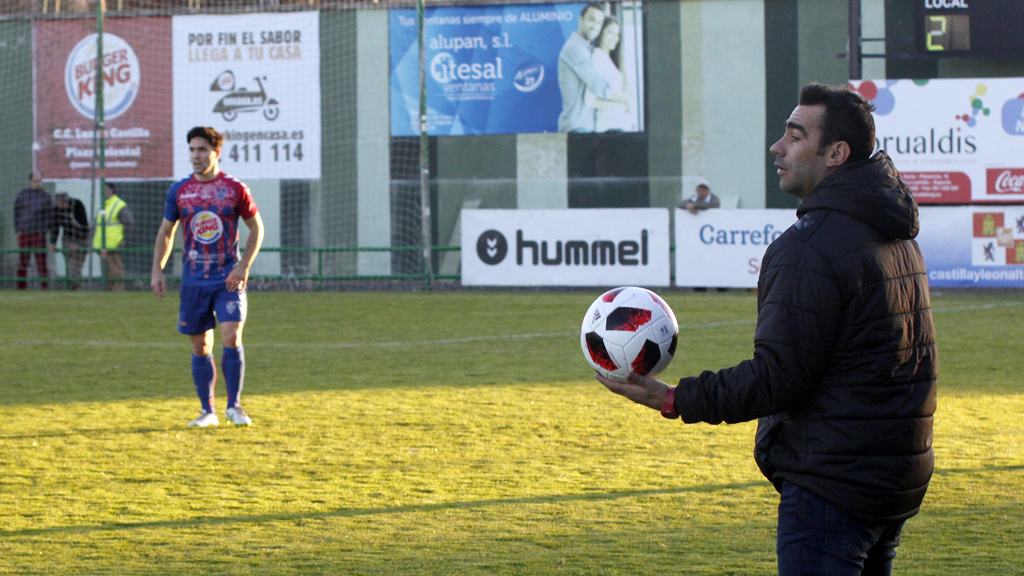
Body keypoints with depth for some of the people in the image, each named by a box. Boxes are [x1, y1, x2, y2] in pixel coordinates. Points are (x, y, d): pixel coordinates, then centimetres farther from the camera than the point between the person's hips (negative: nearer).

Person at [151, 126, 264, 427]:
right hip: (194, 279, 2)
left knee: (231, 337, -15)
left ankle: (234, 405, -3)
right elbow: (166, 231, 14)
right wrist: (157, 270, 4)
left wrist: (244, 266, -6)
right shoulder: (179, 191, 4)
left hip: (228, 278, -2)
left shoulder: (234, 189, -2)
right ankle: (207, 411, 14)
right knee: (200, 346, 5)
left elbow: (256, 227, 5)